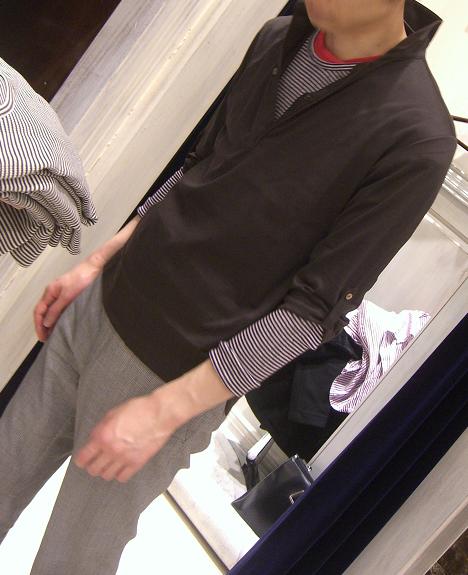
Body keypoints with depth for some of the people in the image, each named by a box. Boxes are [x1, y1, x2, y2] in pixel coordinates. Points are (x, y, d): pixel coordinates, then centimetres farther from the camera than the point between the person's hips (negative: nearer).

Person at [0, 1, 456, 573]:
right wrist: (96, 263, 11)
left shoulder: (417, 141, -20)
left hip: (173, 374, -6)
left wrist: (165, 411, -18)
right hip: (99, 306, 6)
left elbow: (316, 309, -18)